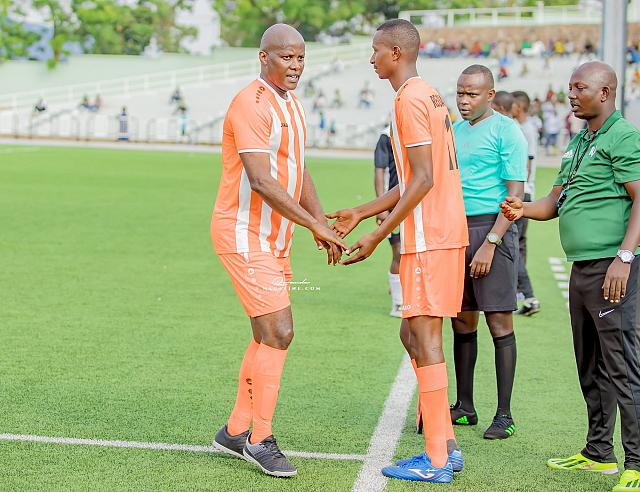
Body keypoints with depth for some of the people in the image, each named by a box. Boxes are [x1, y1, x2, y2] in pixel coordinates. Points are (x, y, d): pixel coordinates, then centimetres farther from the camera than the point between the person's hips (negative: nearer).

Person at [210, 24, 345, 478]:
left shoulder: (293, 106, 14)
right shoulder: (251, 105, -16)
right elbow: (261, 180, -24)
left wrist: (323, 227, 12)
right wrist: (314, 224, -23)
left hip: (274, 240, 10)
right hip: (243, 233, -10)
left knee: (271, 336, 12)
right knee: (278, 333, -12)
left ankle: (236, 431, 23)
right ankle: (261, 440, -1)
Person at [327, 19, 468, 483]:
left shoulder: (410, 100, -12)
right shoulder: (430, 96, 19)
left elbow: (423, 180, -20)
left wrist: (377, 236, -17)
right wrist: (361, 213, 22)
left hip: (428, 238, -10)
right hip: (446, 232, 10)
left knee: (425, 337, -6)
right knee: (414, 335, 14)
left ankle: (436, 461, -1)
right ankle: (447, 445, 17)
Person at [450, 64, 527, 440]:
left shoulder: (505, 131, -6)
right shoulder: (453, 132, 16)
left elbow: (515, 194, -11)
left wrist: (490, 243, -18)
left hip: (492, 228, -7)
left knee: (499, 321, -6)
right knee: (462, 320, 9)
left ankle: (504, 415, -1)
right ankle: (465, 407, 18)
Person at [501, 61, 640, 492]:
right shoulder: (579, 141, 20)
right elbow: (557, 200, 21)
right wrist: (524, 210, 1)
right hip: (581, 268, 10)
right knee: (590, 368, 15)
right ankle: (599, 453, 25)